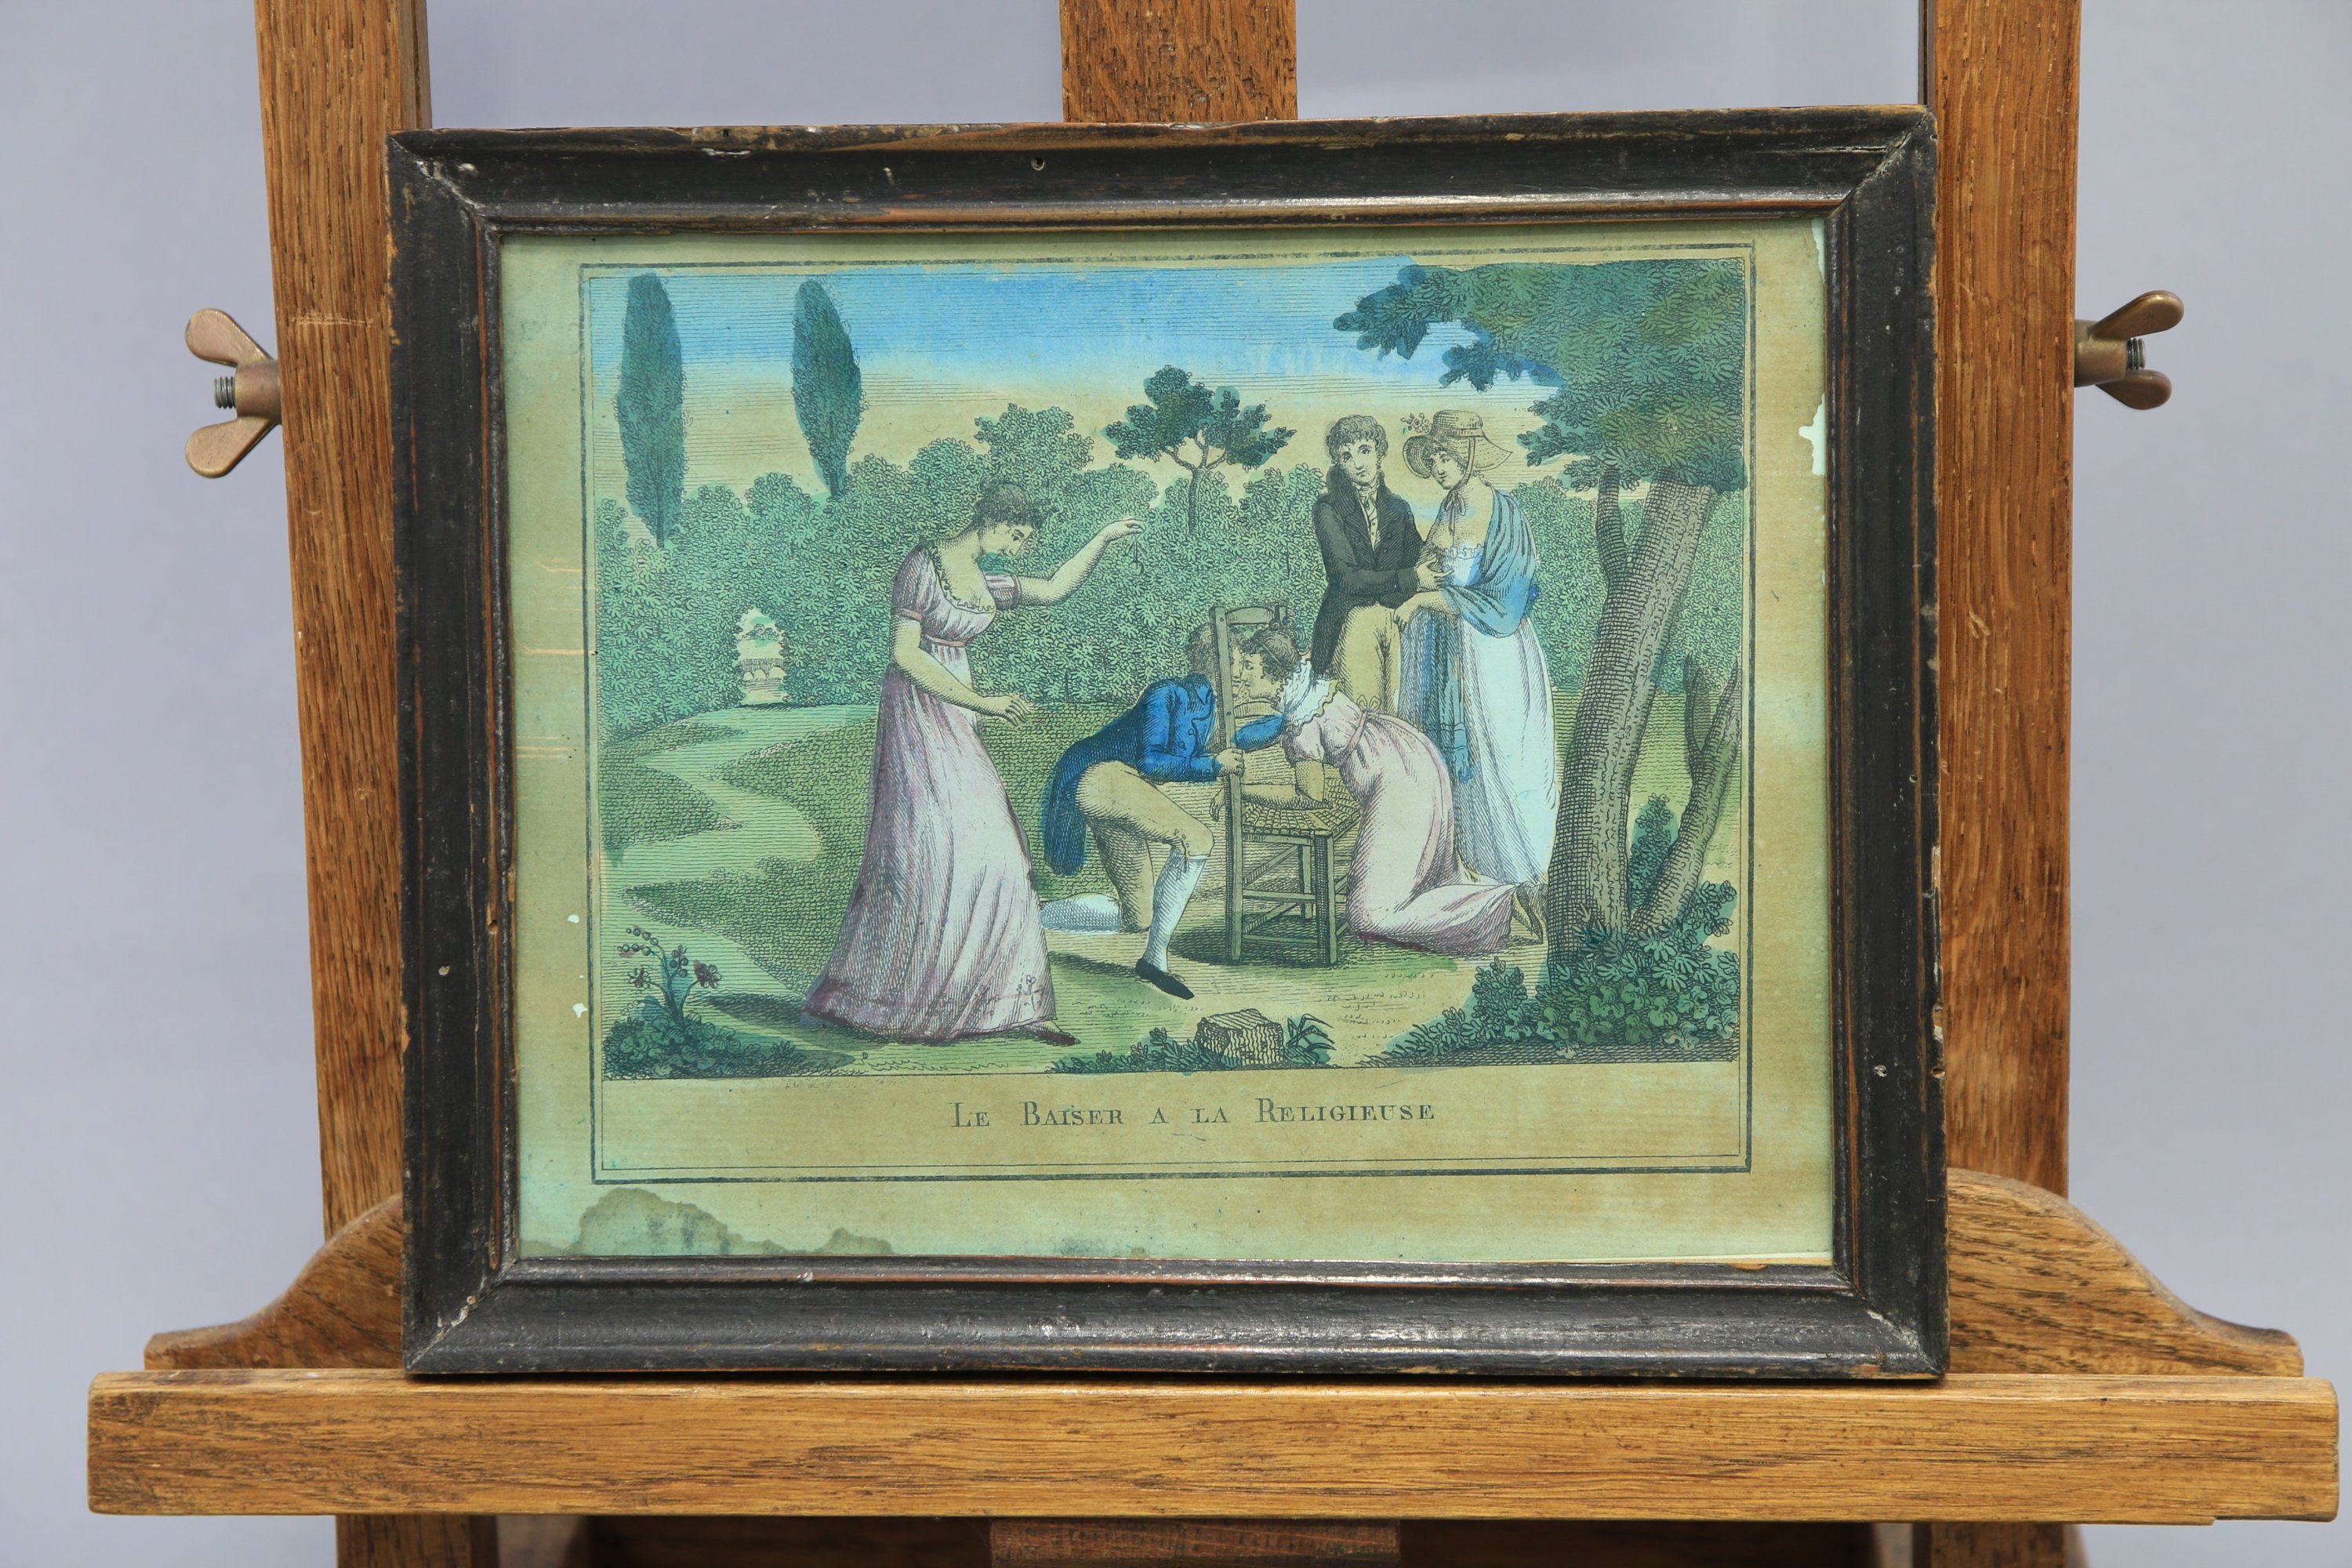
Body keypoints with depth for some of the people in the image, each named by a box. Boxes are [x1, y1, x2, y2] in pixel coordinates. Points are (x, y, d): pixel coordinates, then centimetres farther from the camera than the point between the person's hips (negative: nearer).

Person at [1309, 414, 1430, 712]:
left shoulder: (1398, 508, 15)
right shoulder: (1329, 509, 0)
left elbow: (1417, 563, 12)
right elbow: (1347, 576, -10)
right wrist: (1409, 579, -15)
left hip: (1398, 620, 4)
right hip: (1351, 621, -4)